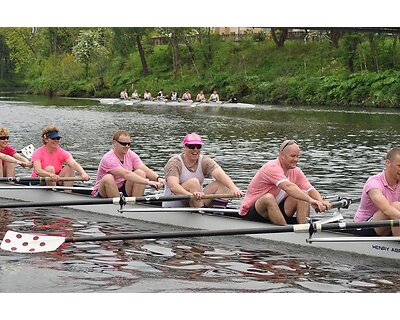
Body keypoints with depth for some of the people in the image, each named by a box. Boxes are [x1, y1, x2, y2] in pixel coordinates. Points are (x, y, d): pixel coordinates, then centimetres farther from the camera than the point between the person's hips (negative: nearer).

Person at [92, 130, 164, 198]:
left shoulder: (130, 155, -1)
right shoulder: (108, 158, -22)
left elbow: (145, 169, -12)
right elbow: (126, 174, -34)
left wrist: (158, 178, -32)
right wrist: (148, 182, -43)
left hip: (123, 190, 6)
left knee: (140, 173, -15)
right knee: (108, 178, -36)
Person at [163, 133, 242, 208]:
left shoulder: (205, 162, 2)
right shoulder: (174, 163, -12)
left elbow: (221, 175, -17)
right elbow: (173, 186, -30)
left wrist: (233, 188, -38)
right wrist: (191, 195, -49)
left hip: (199, 201, 5)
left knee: (222, 184, -10)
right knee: (193, 182, -29)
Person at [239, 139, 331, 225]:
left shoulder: (296, 171, 3)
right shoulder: (272, 168, -22)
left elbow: (311, 190, -6)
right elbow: (288, 187, -38)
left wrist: (321, 202, -29)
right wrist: (311, 200, -48)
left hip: (277, 211, 7)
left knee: (303, 194, -9)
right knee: (268, 197, -39)